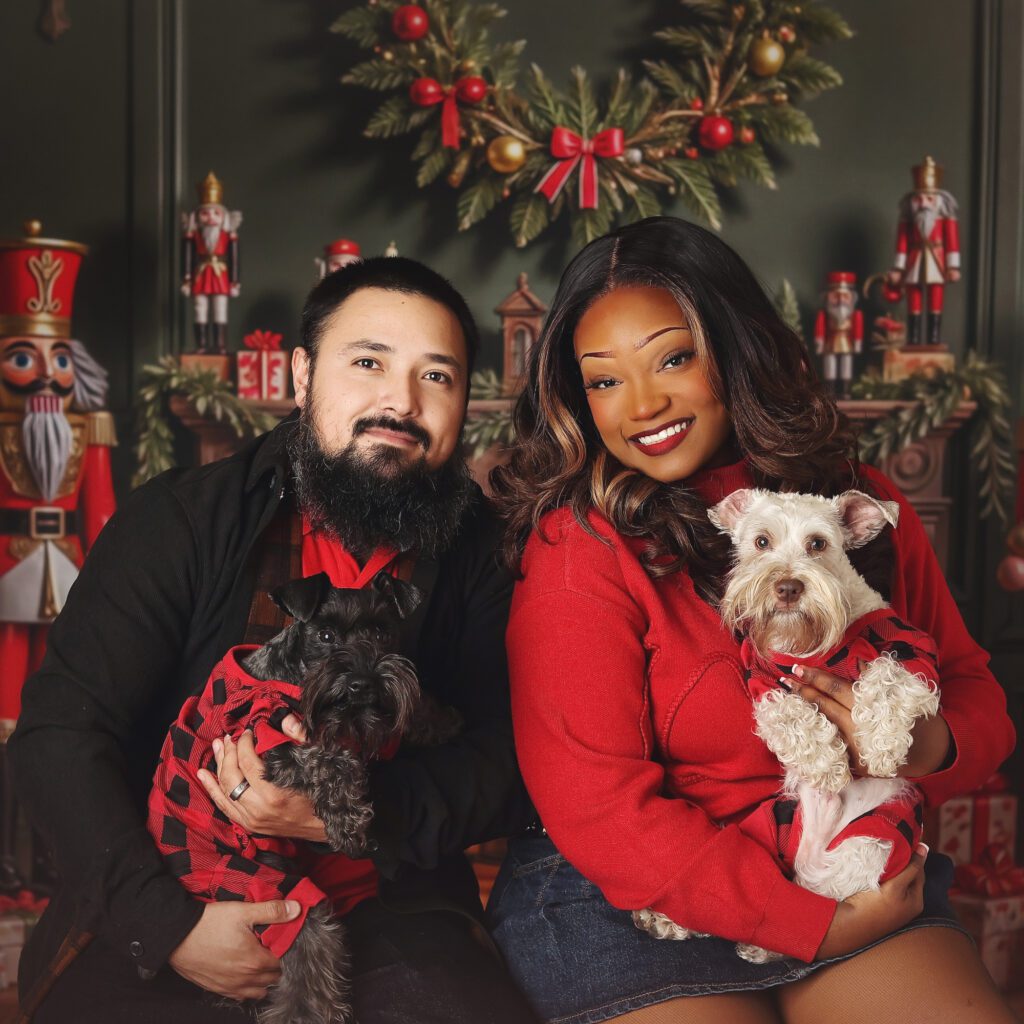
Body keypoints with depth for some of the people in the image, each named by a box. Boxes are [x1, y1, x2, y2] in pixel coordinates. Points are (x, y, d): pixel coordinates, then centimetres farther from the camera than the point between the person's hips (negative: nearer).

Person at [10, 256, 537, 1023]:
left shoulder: (480, 553, 2)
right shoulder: (177, 521, -3)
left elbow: (507, 766, -3)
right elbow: (59, 736, -7)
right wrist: (169, 922, -17)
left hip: (388, 914, 1)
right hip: (163, 902, 0)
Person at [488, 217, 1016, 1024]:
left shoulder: (862, 502, 3)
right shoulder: (581, 548, -12)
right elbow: (597, 808, -15)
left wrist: (935, 747, -13)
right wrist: (817, 925, -16)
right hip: (629, 902, -3)